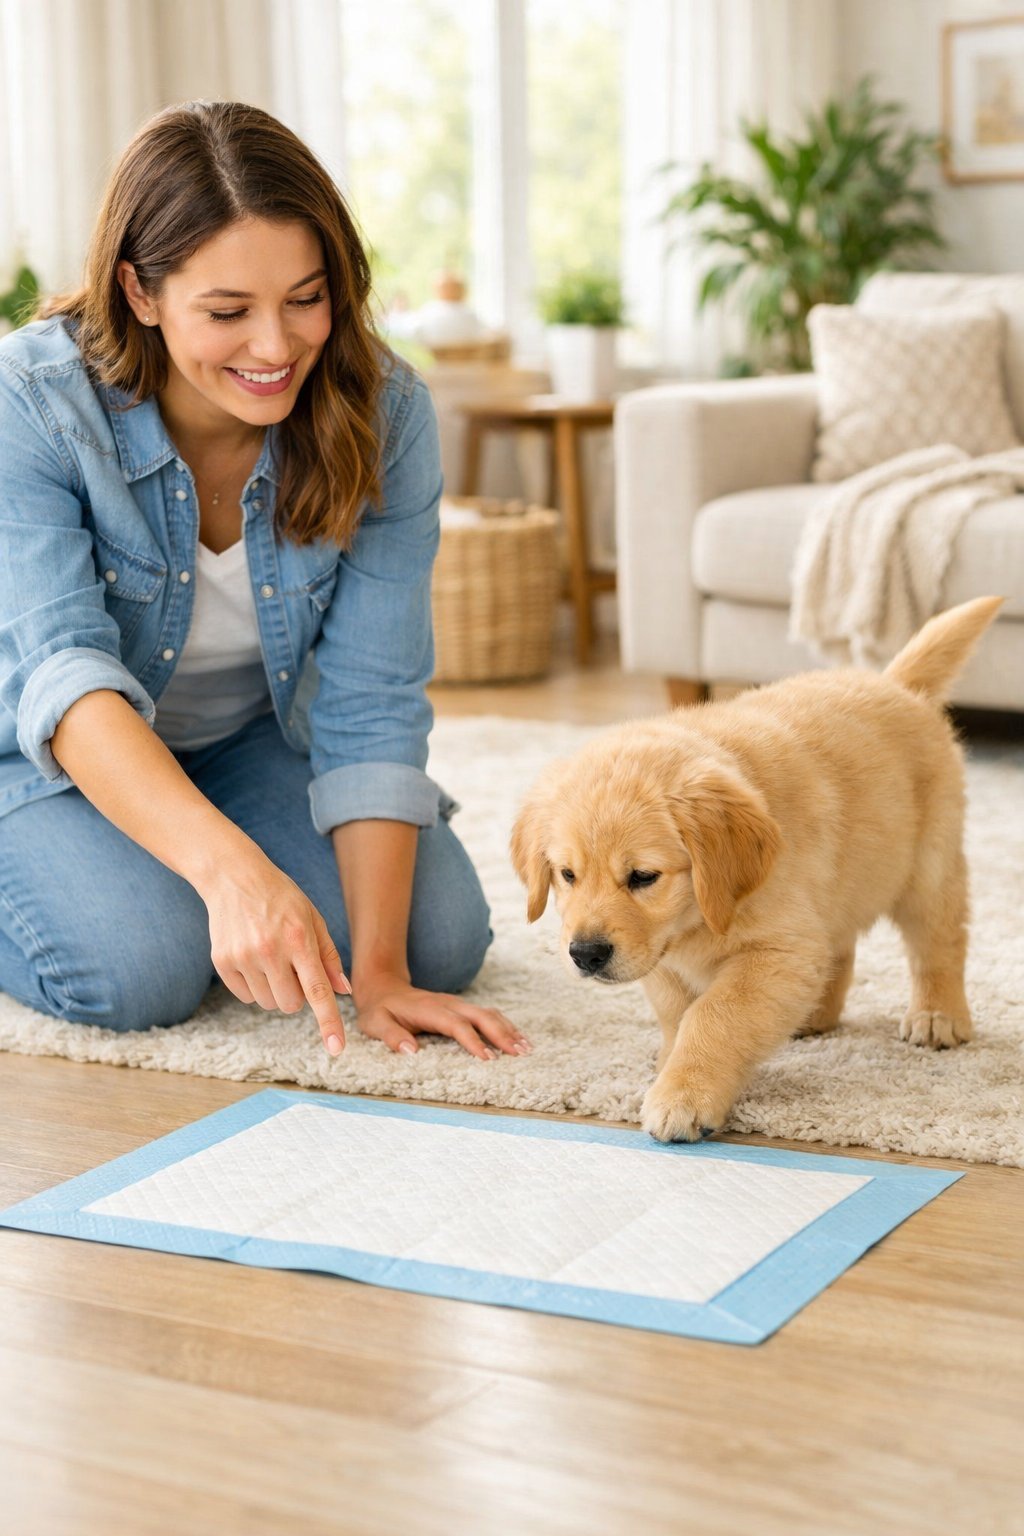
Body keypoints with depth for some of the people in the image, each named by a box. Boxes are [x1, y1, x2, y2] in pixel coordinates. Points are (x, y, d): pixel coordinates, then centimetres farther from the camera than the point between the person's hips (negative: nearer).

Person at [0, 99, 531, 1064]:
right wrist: (226, 865, -56)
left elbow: (371, 704, -23)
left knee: (442, 937, -13)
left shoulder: (382, 414, -21)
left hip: (252, 742, 3)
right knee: (138, 971, -28)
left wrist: (378, 967, -32)